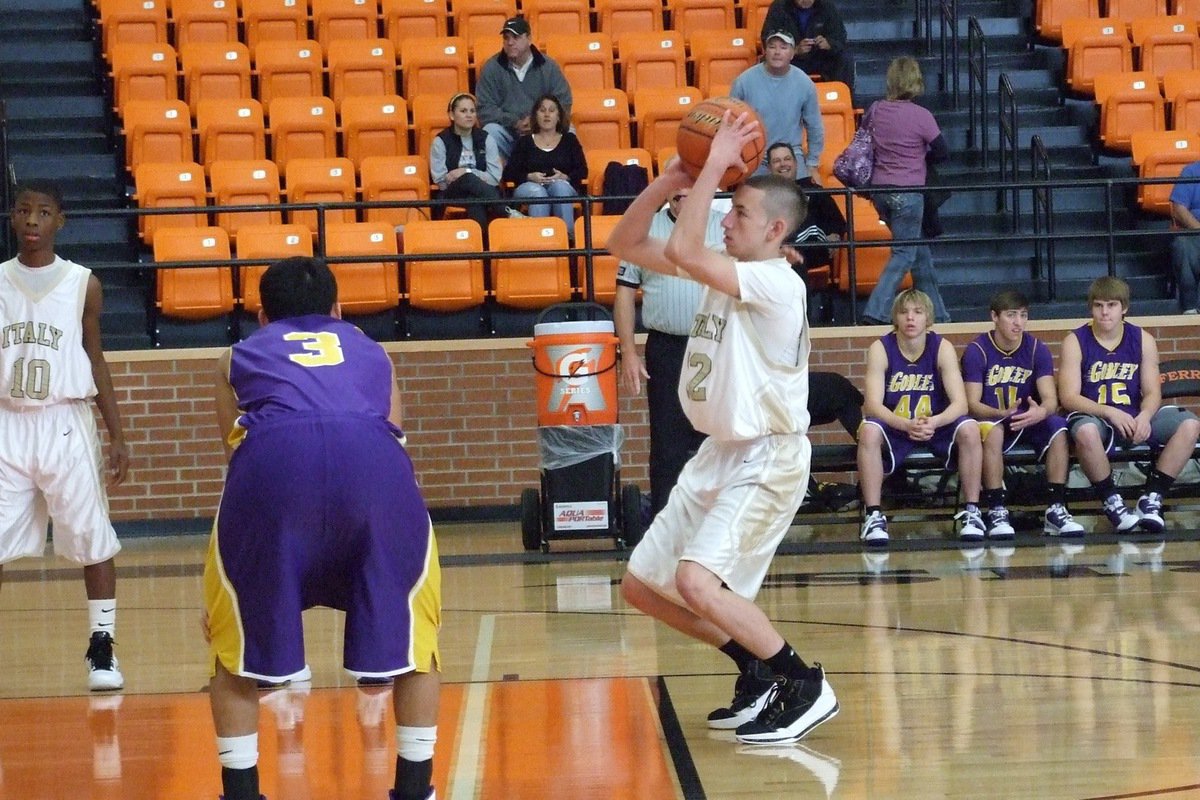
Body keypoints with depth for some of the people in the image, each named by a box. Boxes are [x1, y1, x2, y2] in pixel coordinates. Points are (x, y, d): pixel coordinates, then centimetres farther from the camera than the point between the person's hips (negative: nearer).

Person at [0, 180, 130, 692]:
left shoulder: (82, 284, 1)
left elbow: (95, 363, 6)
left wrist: (117, 437, 3)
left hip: (65, 425, -1)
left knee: (93, 540, -1)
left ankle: (102, 649, 9)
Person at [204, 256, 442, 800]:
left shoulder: (239, 357, 34)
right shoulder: (372, 352, 38)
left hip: (272, 459, -1)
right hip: (375, 461, 1)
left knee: (237, 639, 20)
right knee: (412, 628, 23)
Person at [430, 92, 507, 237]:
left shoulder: (486, 139, 9)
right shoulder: (441, 141, 4)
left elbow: (495, 177, 0)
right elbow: (441, 181, -4)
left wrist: (466, 172, -12)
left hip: (484, 194, 1)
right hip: (453, 195, -1)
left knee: (475, 201, -38)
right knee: (468, 179, -36)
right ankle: (507, 216, -38)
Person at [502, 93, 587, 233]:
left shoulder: (569, 140, 24)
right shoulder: (524, 142, 22)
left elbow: (582, 172, 12)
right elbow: (509, 173, 10)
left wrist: (565, 177, -9)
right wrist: (530, 177, -10)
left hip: (563, 186, 0)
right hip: (530, 187, 0)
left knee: (560, 186, -37)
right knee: (537, 192, -37)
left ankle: (568, 234, -49)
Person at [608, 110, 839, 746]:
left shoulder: (777, 283, -20)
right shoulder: (727, 271, 7)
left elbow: (681, 249, -33)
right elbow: (625, 244, 8)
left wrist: (714, 166, -25)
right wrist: (671, 179, -5)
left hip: (767, 460, -10)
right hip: (720, 453, 10)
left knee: (697, 581, -27)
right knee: (642, 586, 10)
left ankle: (807, 687, -10)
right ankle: (758, 673, 22)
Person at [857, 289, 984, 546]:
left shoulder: (942, 348, -9)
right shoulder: (880, 349, -11)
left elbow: (960, 403, -16)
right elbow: (873, 405, -20)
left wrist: (933, 423, -38)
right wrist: (907, 425, -38)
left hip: (936, 428, 1)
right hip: (895, 429, -1)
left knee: (969, 429, -28)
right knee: (869, 431, -33)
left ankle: (971, 512, -18)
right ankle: (873, 516, -28)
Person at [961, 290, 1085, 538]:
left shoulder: (1036, 349, 0)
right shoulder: (977, 351, -8)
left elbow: (1051, 399, -8)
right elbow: (971, 403, -13)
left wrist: (1041, 412, -34)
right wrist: (1003, 414, -34)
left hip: (1029, 423, 3)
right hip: (991, 420, -3)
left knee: (1058, 427, -28)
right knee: (993, 430, -37)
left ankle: (1056, 510, -25)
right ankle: (996, 512, -34)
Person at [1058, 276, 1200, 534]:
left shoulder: (1143, 340, 7)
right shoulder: (1075, 342, -3)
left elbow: (1152, 392, 2)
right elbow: (1069, 396, -11)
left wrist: (1144, 417, -23)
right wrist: (1109, 412, -27)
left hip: (1134, 419, 4)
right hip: (1095, 417, -4)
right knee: (1085, 431, -40)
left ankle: (1152, 498, -16)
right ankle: (1111, 501, -20)